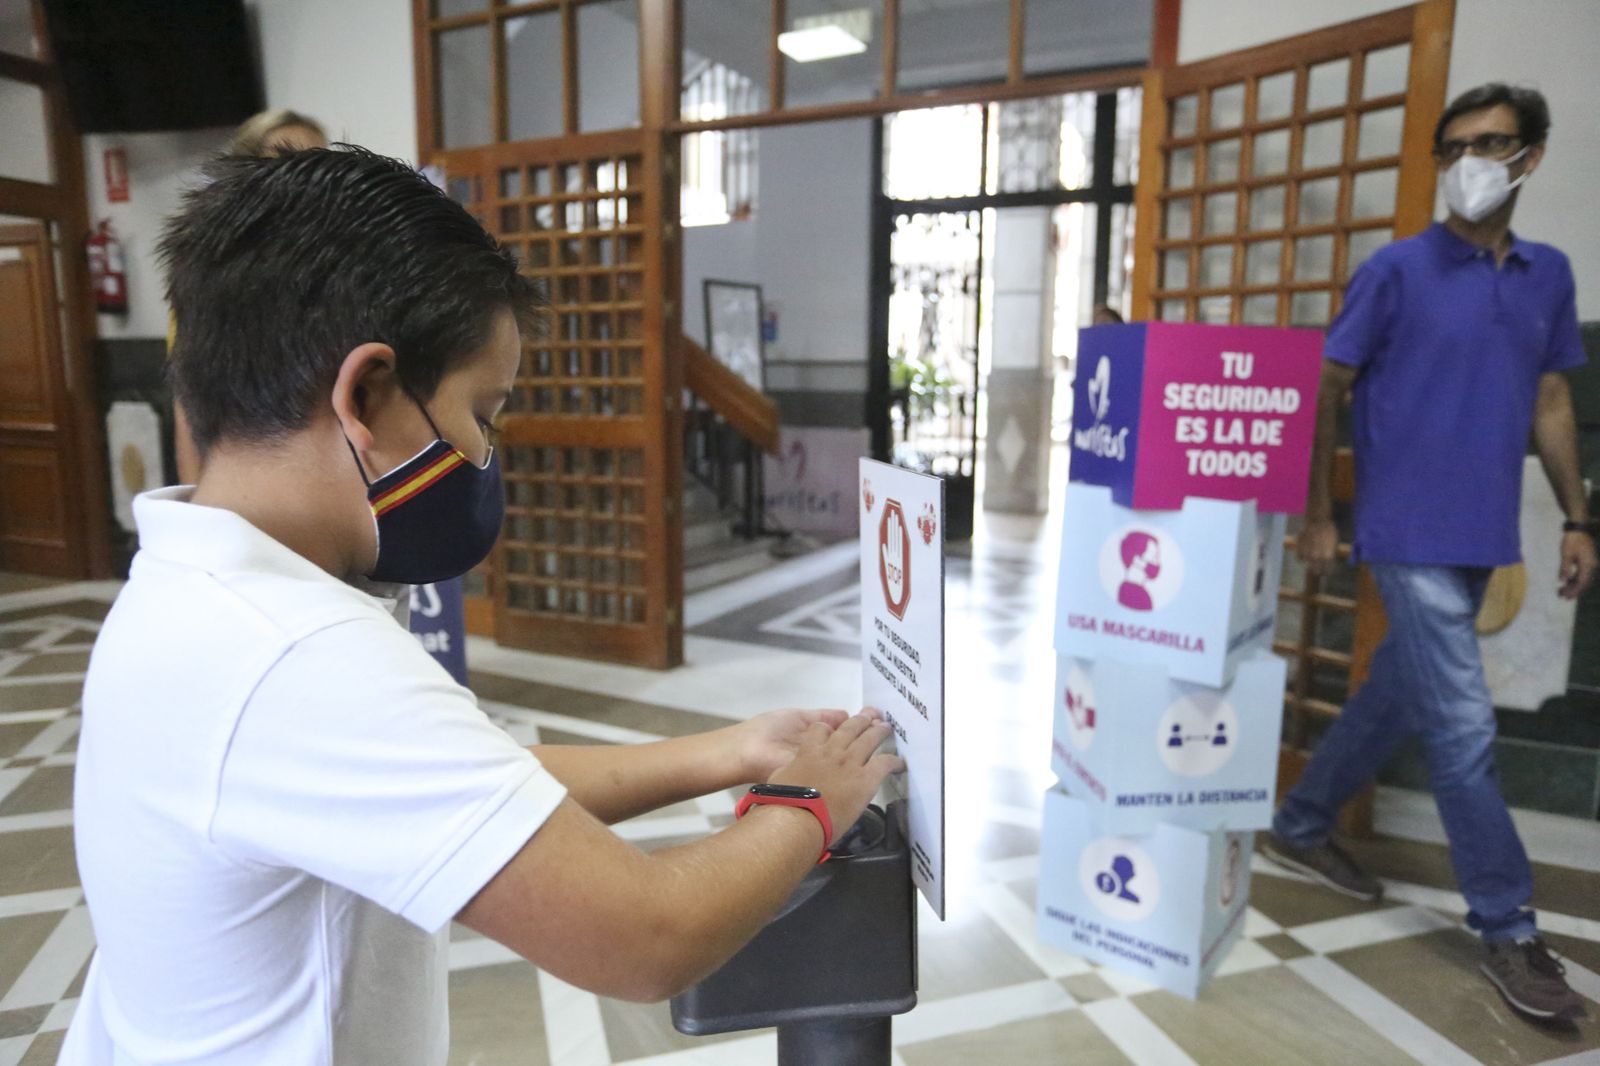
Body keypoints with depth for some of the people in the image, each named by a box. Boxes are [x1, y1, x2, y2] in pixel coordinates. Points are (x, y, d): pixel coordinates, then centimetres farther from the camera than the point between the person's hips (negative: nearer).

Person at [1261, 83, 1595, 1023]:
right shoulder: (1398, 270, -6)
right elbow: (1325, 392, -5)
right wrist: (1318, 515, -6)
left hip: (1485, 536, 6)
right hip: (1412, 534, -6)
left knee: (1398, 701, 15)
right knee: (1464, 730, -4)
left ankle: (1302, 826, 33)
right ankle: (1509, 928, 11)